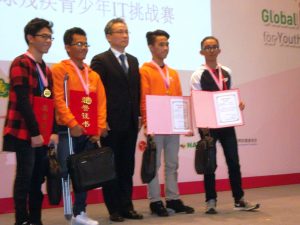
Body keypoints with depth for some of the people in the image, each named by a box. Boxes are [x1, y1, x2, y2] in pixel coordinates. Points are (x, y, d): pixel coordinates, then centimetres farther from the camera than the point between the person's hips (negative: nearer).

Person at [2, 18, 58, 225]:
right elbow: (23, 102, -16)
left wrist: (53, 131, 5)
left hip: (42, 134, 8)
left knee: (38, 179, 9)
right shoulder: (21, 63, -8)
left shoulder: (46, 69, 17)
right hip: (25, 133, -8)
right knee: (25, 178, -4)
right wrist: (34, 133, -18)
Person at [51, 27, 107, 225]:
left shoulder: (94, 75, 17)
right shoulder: (59, 69, -1)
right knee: (66, 171, -11)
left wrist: (99, 128, -1)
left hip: (90, 133, 6)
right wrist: (72, 123, -18)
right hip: (68, 131, -5)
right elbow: (59, 99, -10)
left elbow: (101, 102, 11)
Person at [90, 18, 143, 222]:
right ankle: (114, 209, 11)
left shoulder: (133, 61, 16)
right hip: (111, 123, -6)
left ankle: (127, 206, 18)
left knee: (127, 167, 10)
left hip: (130, 123, 6)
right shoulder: (100, 60, -4)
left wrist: (139, 116, 9)